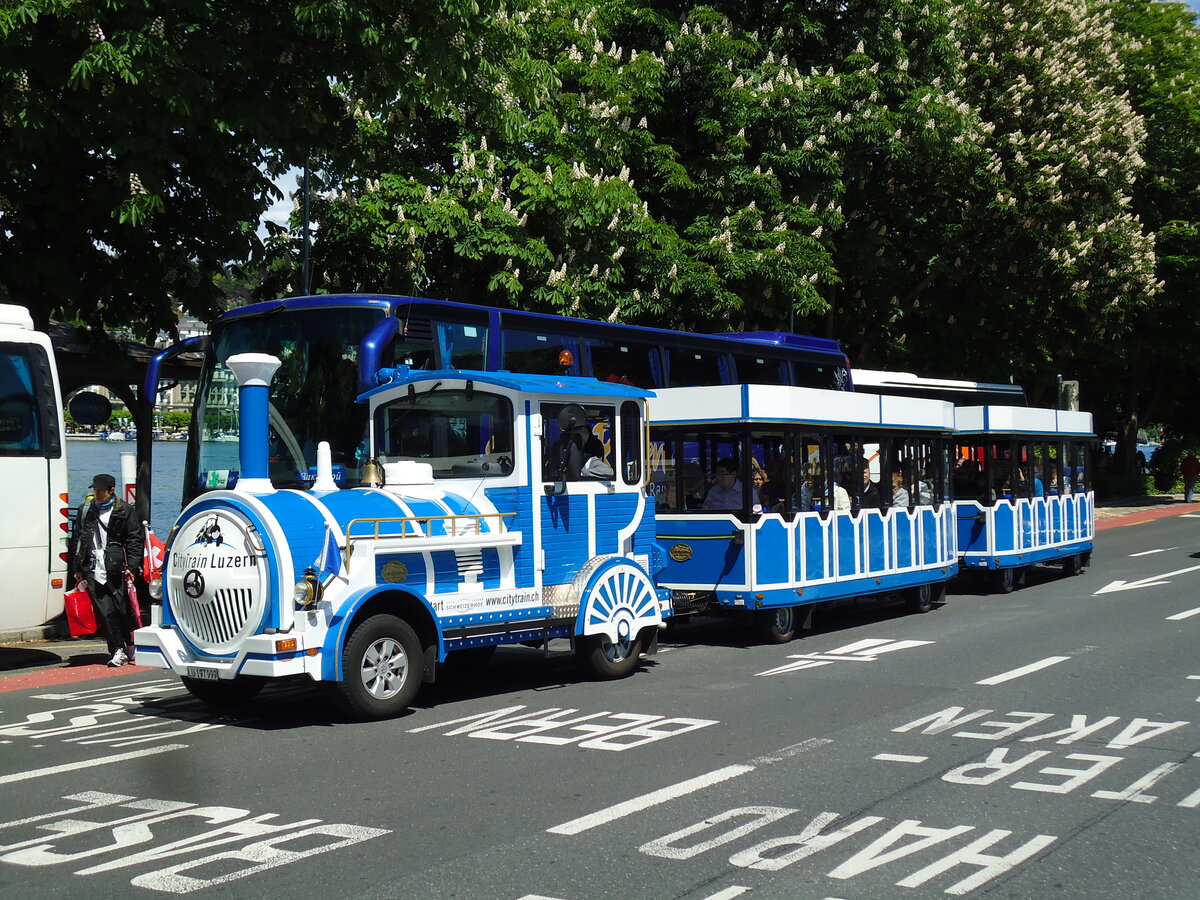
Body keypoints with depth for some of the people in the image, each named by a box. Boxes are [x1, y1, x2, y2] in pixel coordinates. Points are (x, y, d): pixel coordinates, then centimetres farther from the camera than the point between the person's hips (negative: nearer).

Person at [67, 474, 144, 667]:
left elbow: (135, 540, -1)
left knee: (124, 609, 1)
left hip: (117, 570, -3)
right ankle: (118, 651, 1)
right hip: (93, 570, 3)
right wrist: (77, 568, 14)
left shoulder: (125, 511, 1)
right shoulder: (85, 510, 12)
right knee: (105, 611, -2)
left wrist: (131, 565, -10)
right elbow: (76, 540, 17)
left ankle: (130, 647, 18)